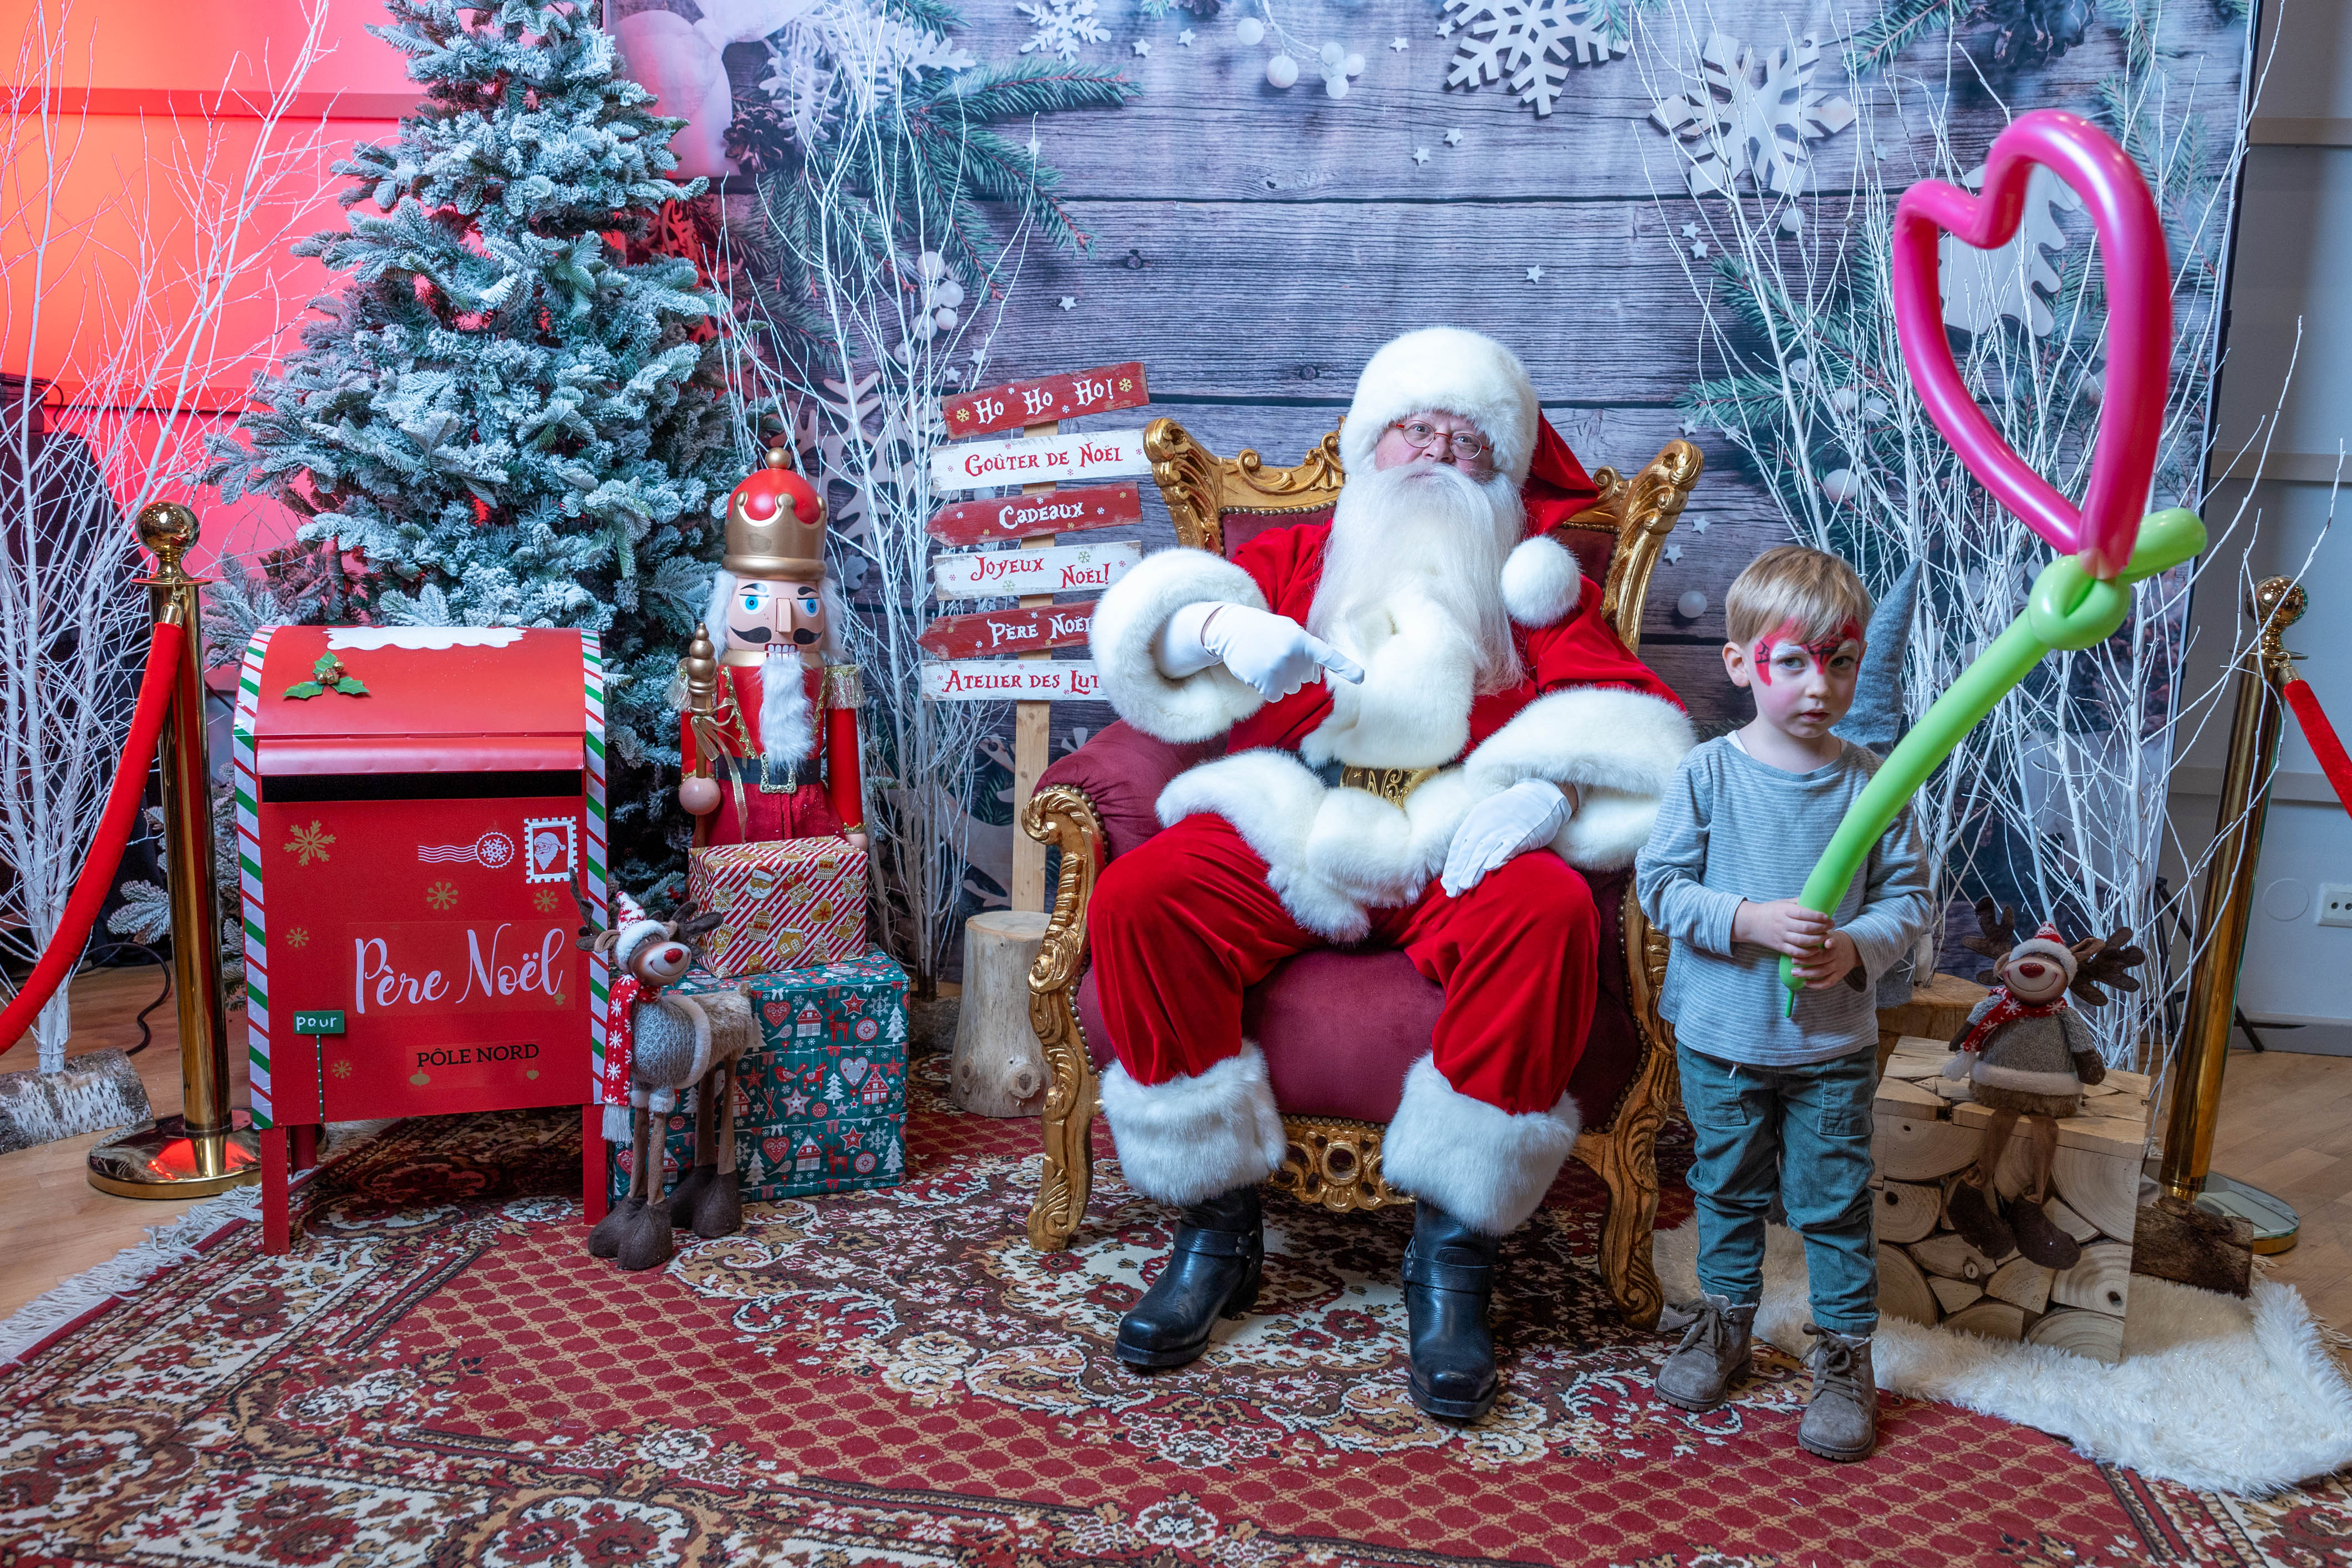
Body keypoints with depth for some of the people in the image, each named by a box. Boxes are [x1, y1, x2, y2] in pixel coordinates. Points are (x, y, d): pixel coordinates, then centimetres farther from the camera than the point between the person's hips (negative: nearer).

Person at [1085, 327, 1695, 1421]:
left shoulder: (1531, 579, 23)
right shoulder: (1297, 556, 24)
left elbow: (1620, 721, 8)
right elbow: (1151, 622, 7)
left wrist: (1547, 790, -14)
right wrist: (1223, 626, -17)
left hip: (1458, 849, 0)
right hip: (1284, 838, 1)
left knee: (1548, 912, -34)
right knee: (1135, 900, -26)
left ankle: (1450, 1256, -22)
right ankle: (1218, 1231, -13)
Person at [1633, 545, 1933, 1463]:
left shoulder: (1871, 783, -6)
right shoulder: (1708, 775, -10)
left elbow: (1908, 896, -2)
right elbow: (1659, 886, -10)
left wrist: (1857, 948, -21)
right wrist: (1750, 921, -24)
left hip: (1833, 1048, 0)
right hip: (1720, 1039, 0)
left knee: (1835, 1203, 9)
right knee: (1728, 1190, 18)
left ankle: (1845, 1356, 26)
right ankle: (1724, 1323, 39)